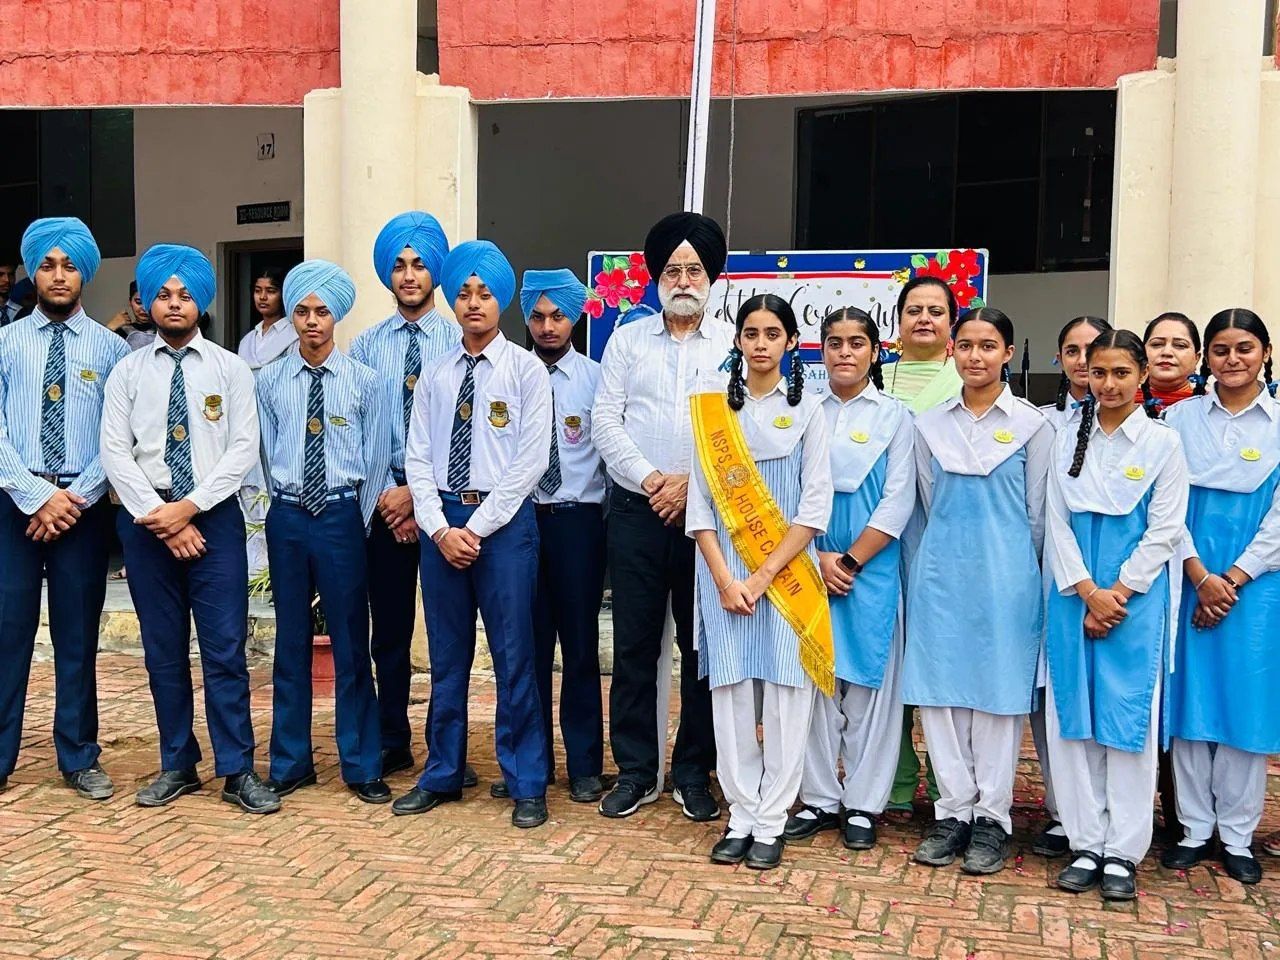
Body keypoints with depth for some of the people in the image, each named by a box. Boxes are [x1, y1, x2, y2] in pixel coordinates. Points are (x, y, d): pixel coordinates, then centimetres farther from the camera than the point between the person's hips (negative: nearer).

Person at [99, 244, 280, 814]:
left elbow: (243, 449, -4)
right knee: (163, 650, 9)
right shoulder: (128, 371, 7)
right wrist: (159, 517, -11)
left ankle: (237, 772, 4)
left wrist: (189, 507, -13)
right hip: (145, 522, 2)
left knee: (225, 649, -3)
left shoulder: (230, 370, 4)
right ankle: (177, 766, 20)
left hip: (214, 517, -2)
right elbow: (115, 452, 0)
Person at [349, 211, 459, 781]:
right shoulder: (366, 347, 7)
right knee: (389, 629, 9)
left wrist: (420, 494, -11)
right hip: (384, 501, 3)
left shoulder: (460, 342, -2)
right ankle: (391, 746, 21)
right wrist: (388, 496, -6)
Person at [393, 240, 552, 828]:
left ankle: (526, 785, 11)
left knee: (514, 657, 0)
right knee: (446, 656, 12)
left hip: (505, 521, -4)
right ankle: (441, 776, 24)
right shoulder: (435, 376, 10)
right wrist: (441, 528, -5)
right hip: (441, 522, 4)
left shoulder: (526, 370, -1)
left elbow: (530, 461, -7)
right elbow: (417, 458, 8)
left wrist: (477, 528, -11)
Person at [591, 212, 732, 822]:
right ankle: (635, 772, 16)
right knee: (634, 644, 5)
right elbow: (605, 419, 3)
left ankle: (693, 774, 17)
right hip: (636, 511, 1)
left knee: (701, 645, 4)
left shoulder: (732, 345, 5)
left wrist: (692, 483, -12)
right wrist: (650, 479, -9)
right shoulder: (627, 340, 10)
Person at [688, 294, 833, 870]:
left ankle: (770, 823, 9)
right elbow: (700, 504, 4)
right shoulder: (712, 409, 7)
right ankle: (740, 818, 12)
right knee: (731, 692, 2)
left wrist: (764, 576, -10)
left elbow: (815, 509, -2)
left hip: (786, 574, -1)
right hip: (725, 573, 1)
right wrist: (725, 579, -8)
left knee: (784, 691, -1)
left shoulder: (807, 411, 3)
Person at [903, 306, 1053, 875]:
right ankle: (954, 811, 14)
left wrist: (1013, 567, 9)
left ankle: (991, 818, 12)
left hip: (1005, 574, -2)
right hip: (941, 572, 3)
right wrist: (951, 551, 11)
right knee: (939, 690, 3)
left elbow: (1037, 513, 5)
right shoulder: (929, 425, 7)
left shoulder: (1031, 424, 0)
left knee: (997, 692, 3)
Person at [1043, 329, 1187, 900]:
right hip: (1074, 596, 3)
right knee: (1073, 719, 4)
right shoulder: (1067, 441, 7)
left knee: (1128, 720, 0)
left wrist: (1117, 593, -10)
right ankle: (1086, 845, 13)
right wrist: (1088, 592, -7)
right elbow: (1057, 523, 3)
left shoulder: (1163, 443, 0)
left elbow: (1164, 532, -4)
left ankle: (1123, 853, 9)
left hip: (1136, 599, -3)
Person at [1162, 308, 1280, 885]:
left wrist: (1231, 580, -8)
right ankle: (1195, 829, 15)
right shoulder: (1182, 417, 4)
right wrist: (1200, 576, -9)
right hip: (1188, 579, 1)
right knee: (1189, 701, 4)